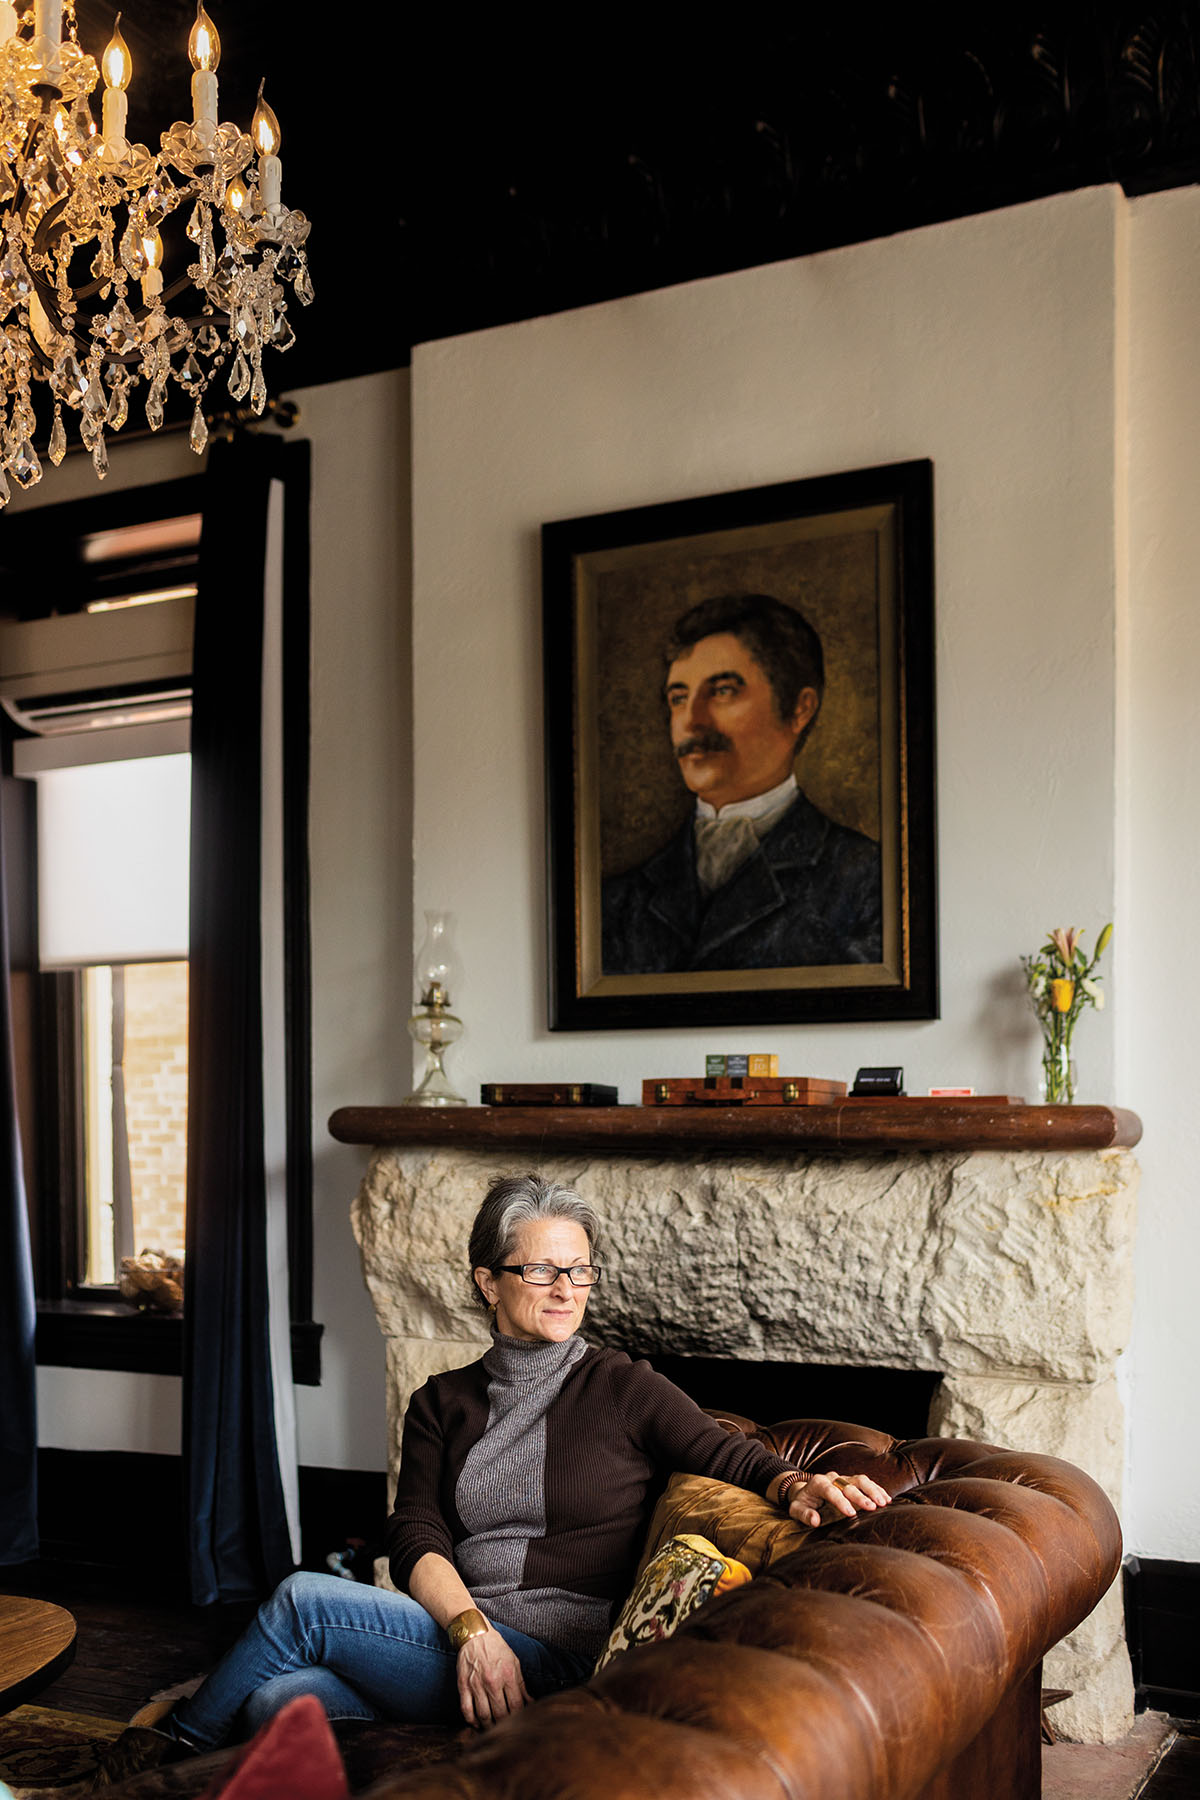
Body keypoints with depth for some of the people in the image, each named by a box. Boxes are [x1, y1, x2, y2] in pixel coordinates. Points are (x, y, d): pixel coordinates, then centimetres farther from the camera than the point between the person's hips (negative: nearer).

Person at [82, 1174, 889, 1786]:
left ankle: (181, 1735, 12)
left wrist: (799, 1483, -26)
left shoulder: (625, 1390, 5)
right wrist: (473, 1629, -17)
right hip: (457, 1639, 4)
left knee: (304, 1600, -12)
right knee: (278, 1704, -23)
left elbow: (733, 1456, -2)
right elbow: (416, 1540, 2)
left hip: (561, 1661, -4)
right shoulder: (443, 1403, 13)